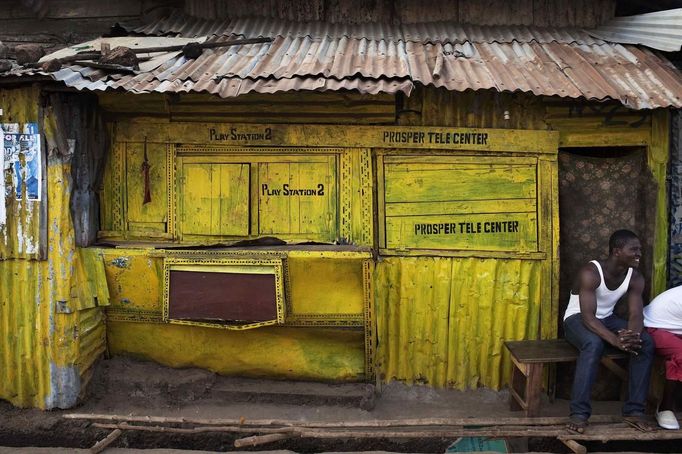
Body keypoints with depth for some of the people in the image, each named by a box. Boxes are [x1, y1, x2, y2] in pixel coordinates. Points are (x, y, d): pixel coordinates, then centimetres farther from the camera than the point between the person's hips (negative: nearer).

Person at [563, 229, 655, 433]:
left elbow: (636, 314, -13)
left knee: (646, 342, -20)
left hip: (607, 318, 6)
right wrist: (616, 341, -44)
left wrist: (632, 335, -36)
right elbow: (588, 316, -32)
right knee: (594, 343, -39)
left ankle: (634, 410, -12)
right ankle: (579, 413, -33)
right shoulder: (590, 273, -27)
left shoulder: (635, 278, -7)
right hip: (578, 318, -6)